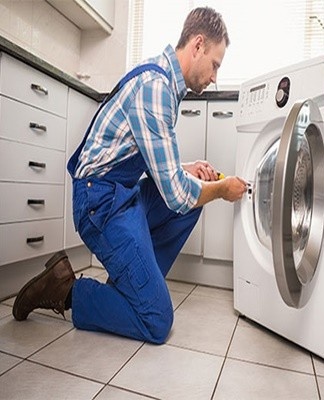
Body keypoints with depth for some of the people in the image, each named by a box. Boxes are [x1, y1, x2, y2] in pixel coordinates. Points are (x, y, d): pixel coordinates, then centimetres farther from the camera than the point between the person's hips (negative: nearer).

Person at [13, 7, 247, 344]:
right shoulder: (154, 86, -20)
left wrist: (184, 170, 5)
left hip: (126, 192, 10)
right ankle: (63, 289, 4)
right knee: (157, 322, -7)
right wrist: (223, 188, -4)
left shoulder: (164, 81, 12)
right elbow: (176, 195, -22)